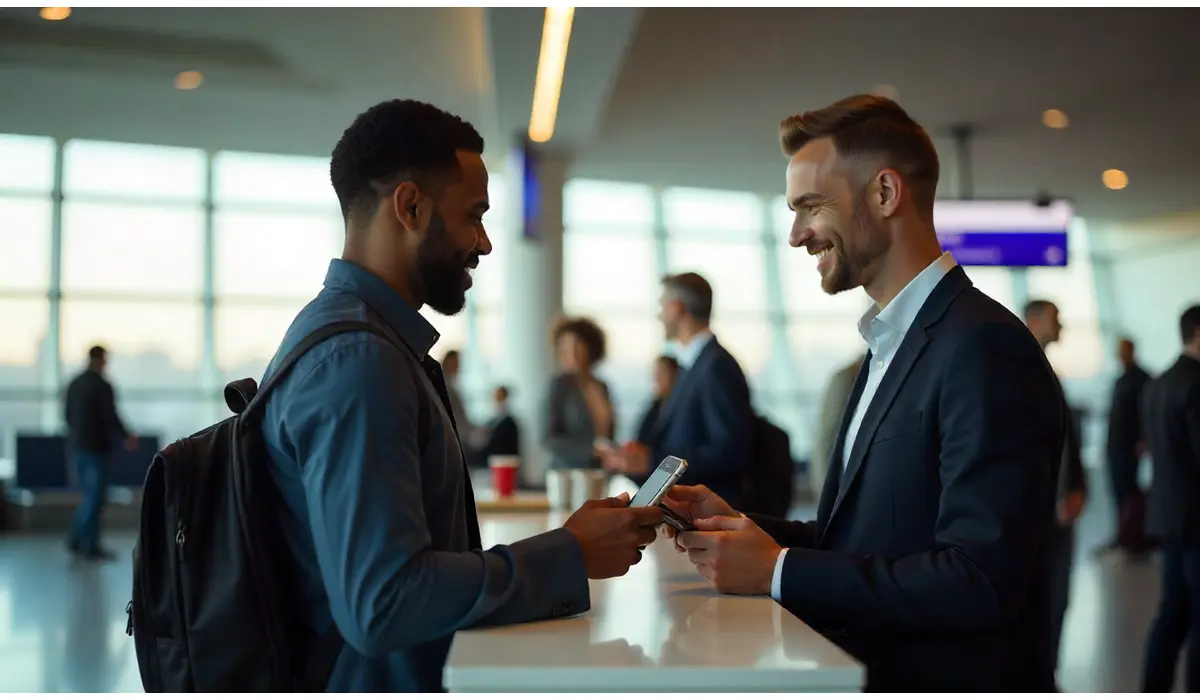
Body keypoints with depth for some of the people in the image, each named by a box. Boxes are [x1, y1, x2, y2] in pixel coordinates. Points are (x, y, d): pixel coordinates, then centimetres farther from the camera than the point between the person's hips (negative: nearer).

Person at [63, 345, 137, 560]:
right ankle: (90, 546, 3)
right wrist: (126, 437, -3)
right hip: (96, 447, -7)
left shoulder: (74, 384, 7)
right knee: (95, 497, 0)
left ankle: (76, 539, 16)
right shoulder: (102, 386, -15)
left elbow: (67, 414, 13)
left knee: (89, 495, 17)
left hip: (76, 446, 7)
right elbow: (110, 417, -16)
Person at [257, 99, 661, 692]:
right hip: (390, 679, -9)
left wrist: (563, 546, 6)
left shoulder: (360, 337, 13)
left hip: (407, 671, 9)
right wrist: (568, 556, -15)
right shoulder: (356, 360, -18)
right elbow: (379, 603, -24)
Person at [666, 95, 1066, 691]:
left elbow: (982, 580, -22)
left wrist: (778, 570, -17)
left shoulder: (985, 347, -15)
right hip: (871, 673, 8)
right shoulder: (891, 346, 13)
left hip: (950, 684, -7)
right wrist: (738, 525, 1)